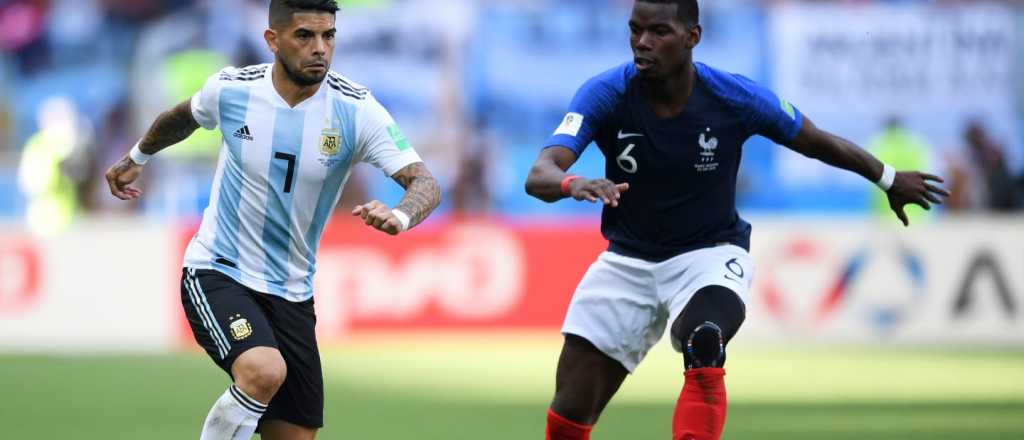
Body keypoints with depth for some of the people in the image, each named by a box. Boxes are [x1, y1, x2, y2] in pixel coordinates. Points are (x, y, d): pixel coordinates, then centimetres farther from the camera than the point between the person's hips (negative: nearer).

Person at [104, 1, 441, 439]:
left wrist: (399, 216, -43)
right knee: (264, 370, -32)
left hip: (291, 294, 3)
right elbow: (183, 117, 16)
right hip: (216, 273, -3)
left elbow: (425, 183, -20)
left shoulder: (356, 110, -11)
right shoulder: (231, 89, -9)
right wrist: (136, 158, 33)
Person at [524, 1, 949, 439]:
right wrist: (573, 184, -55)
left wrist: (889, 179, 15)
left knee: (703, 345, -36)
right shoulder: (606, 94, -18)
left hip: (710, 254, -2)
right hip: (627, 260, 2)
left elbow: (816, 142, 3)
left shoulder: (736, 98, -17)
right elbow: (539, 176, -30)